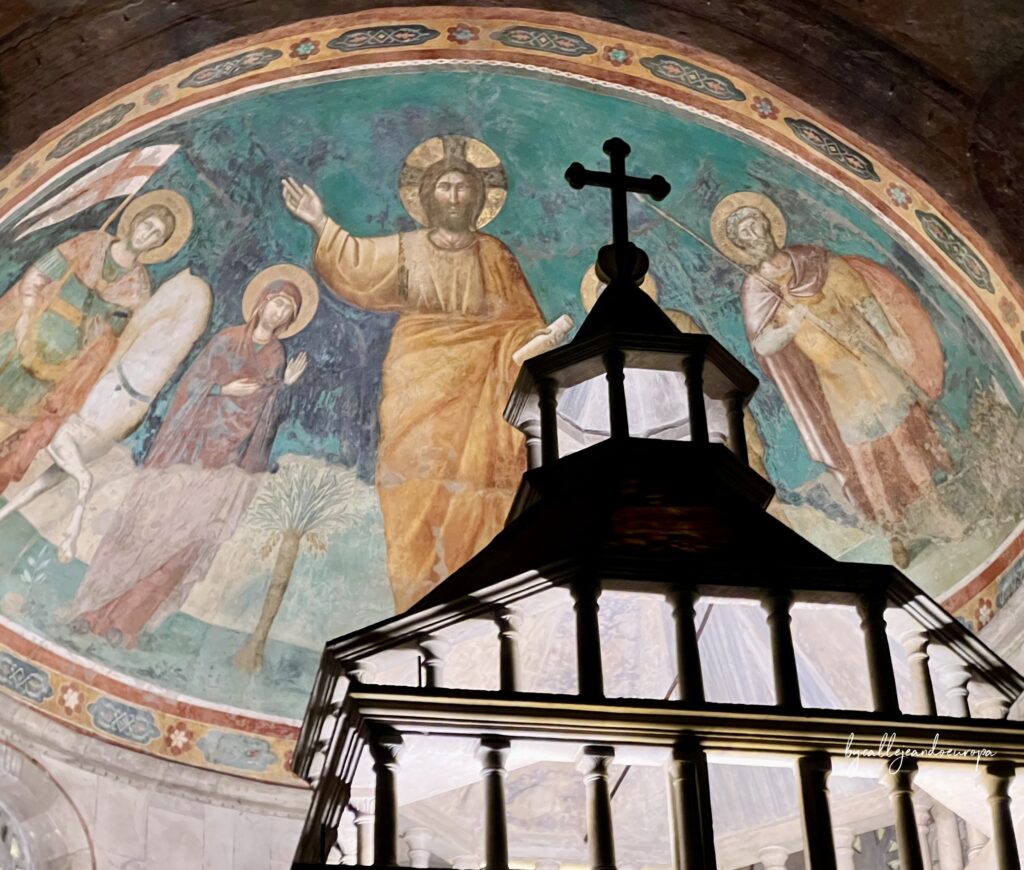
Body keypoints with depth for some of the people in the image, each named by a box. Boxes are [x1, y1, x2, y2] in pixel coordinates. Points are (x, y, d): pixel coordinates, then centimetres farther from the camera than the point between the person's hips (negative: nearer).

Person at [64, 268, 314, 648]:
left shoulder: (277, 358, 13)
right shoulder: (226, 339, 6)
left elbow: (268, 413, 10)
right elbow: (192, 382, 2)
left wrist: (285, 386, -2)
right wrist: (224, 389, -12)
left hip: (230, 458, 1)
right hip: (195, 440, -1)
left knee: (191, 534, -9)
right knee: (151, 521, -5)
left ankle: (127, 620, -9)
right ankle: (98, 608, 1)